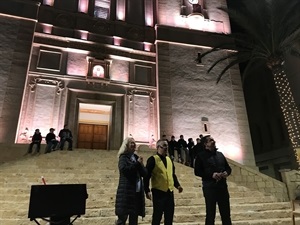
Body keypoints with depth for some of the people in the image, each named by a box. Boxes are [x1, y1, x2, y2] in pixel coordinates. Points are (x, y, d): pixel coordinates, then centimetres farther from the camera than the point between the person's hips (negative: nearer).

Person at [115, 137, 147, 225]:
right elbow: (124, 169, -22)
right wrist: (137, 163, -16)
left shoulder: (136, 157, 13)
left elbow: (144, 173, 8)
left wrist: (141, 165, -10)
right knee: (122, 217, 0)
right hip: (126, 191, -6)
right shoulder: (123, 157, -4)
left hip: (137, 191, 6)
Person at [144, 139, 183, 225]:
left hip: (169, 192, 6)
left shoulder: (169, 159, 12)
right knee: (157, 216, 4)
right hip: (158, 192, -6)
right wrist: (147, 191, -17)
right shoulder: (153, 159, -9)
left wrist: (177, 185, 6)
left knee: (169, 216, 14)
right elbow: (147, 176, -11)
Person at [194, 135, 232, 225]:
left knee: (226, 213, 10)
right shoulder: (201, 156, -3)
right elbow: (197, 171, -7)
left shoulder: (220, 154, 13)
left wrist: (227, 172, -5)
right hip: (209, 188, -4)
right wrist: (211, 174, -18)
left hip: (222, 187, 5)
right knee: (210, 214, 4)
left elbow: (228, 167, 19)